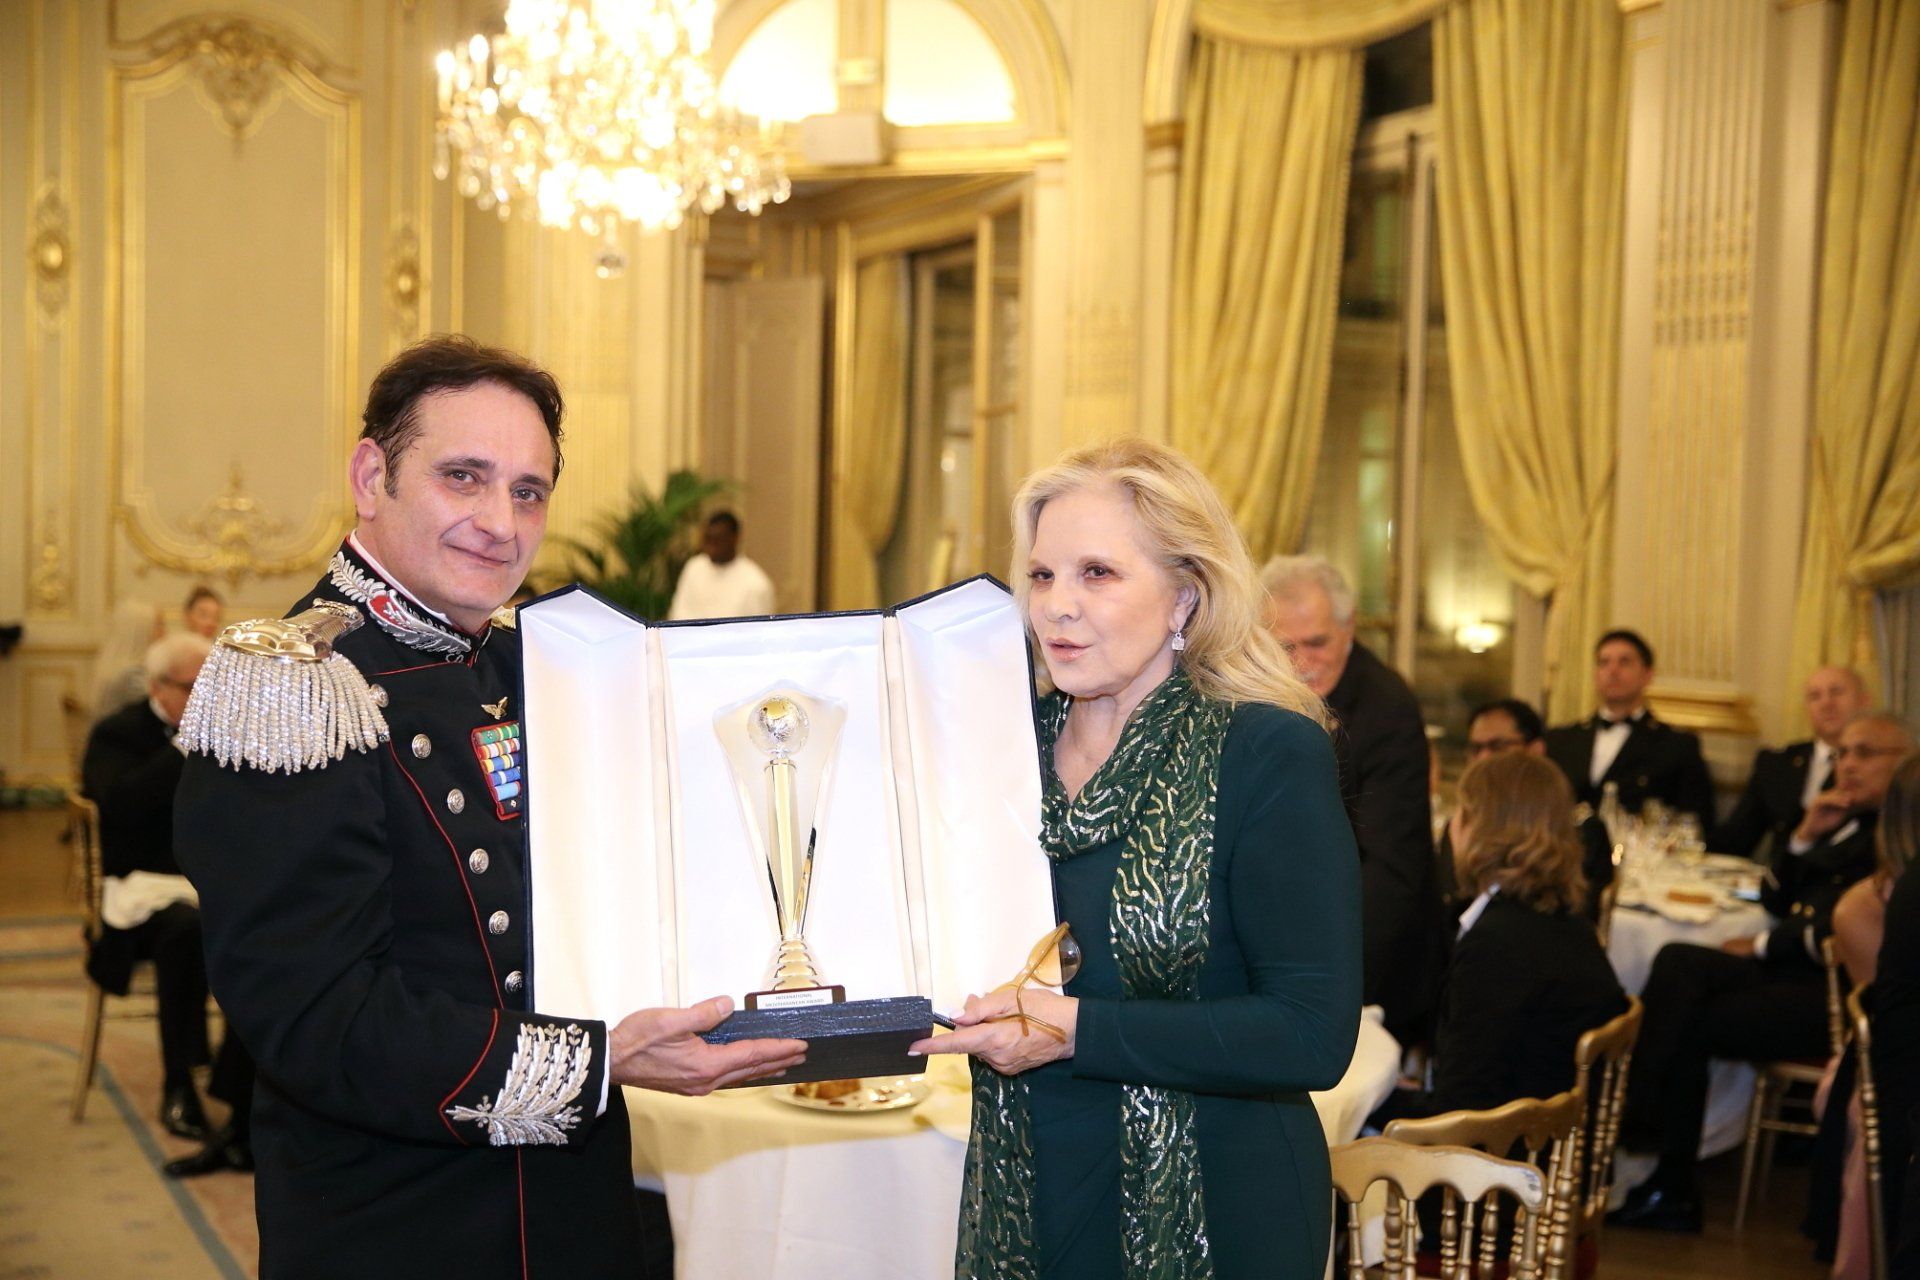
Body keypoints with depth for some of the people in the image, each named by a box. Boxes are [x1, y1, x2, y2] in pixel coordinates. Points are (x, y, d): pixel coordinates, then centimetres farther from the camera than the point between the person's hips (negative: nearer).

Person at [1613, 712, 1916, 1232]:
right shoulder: (1846, 823, 22)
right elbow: (1777, 900, 20)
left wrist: (1763, 946, -7)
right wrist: (1805, 836, 4)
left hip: (1839, 992, -8)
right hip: (1792, 973, 8)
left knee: (1692, 1026, -18)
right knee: (1679, 962, -17)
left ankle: (1672, 1186, -6)